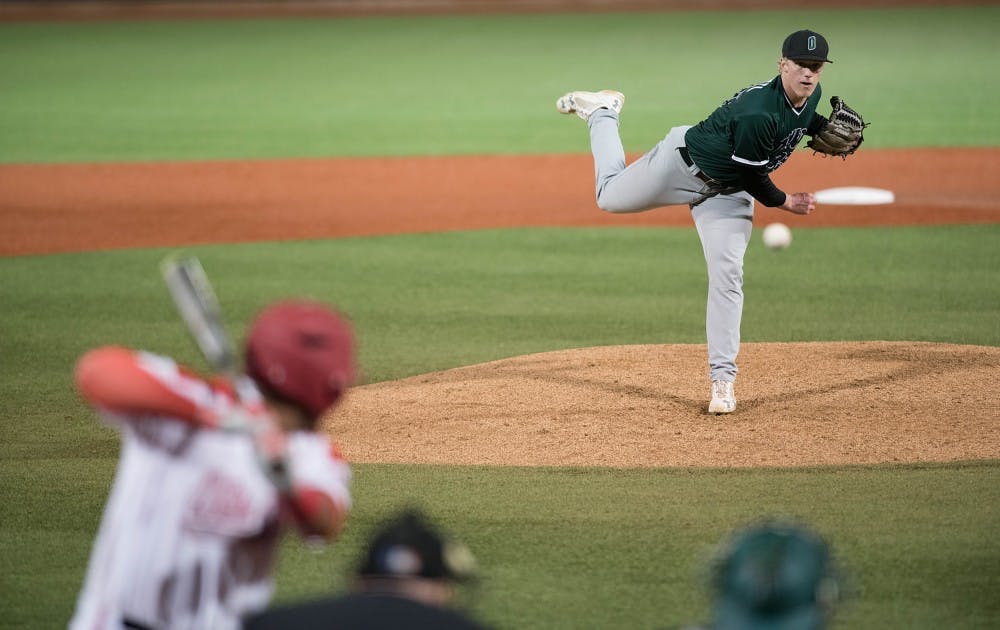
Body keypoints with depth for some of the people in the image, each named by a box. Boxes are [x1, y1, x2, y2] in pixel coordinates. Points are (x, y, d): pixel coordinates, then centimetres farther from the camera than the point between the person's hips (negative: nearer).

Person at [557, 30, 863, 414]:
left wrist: (828, 133, -4)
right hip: (685, 163, -6)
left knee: (727, 275, -7)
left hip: (727, 192, 6)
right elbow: (752, 177, -26)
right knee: (611, 197, 14)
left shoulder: (810, 94, -11)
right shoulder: (758, 114, -37)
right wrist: (785, 203, -11)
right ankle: (601, 112, 37)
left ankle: (722, 377, -4)